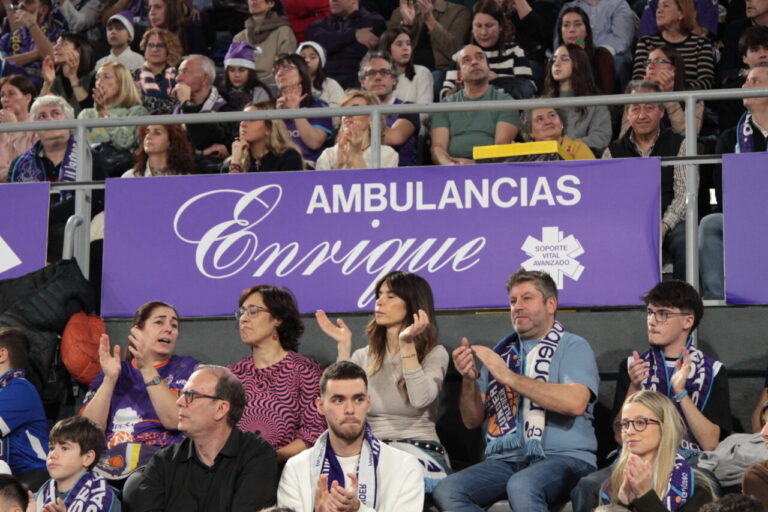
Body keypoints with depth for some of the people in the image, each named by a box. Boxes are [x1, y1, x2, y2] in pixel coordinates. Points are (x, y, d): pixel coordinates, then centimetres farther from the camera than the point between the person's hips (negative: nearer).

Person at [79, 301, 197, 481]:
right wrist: (110, 378, -4)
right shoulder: (115, 370, 20)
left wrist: (148, 369, -11)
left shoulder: (185, 367, 14)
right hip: (108, 459, 3)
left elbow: (174, 421, -6)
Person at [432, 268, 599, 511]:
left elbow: (576, 402, -16)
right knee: (446, 491, -24)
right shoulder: (503, 352, 20)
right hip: (507, 461, 5)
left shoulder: (573, 347, 5)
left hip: (563, 457, -5)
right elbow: (472, 420, 19)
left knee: (522, 486, -39)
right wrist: (469, 379, -2)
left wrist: (508, 376, -14)